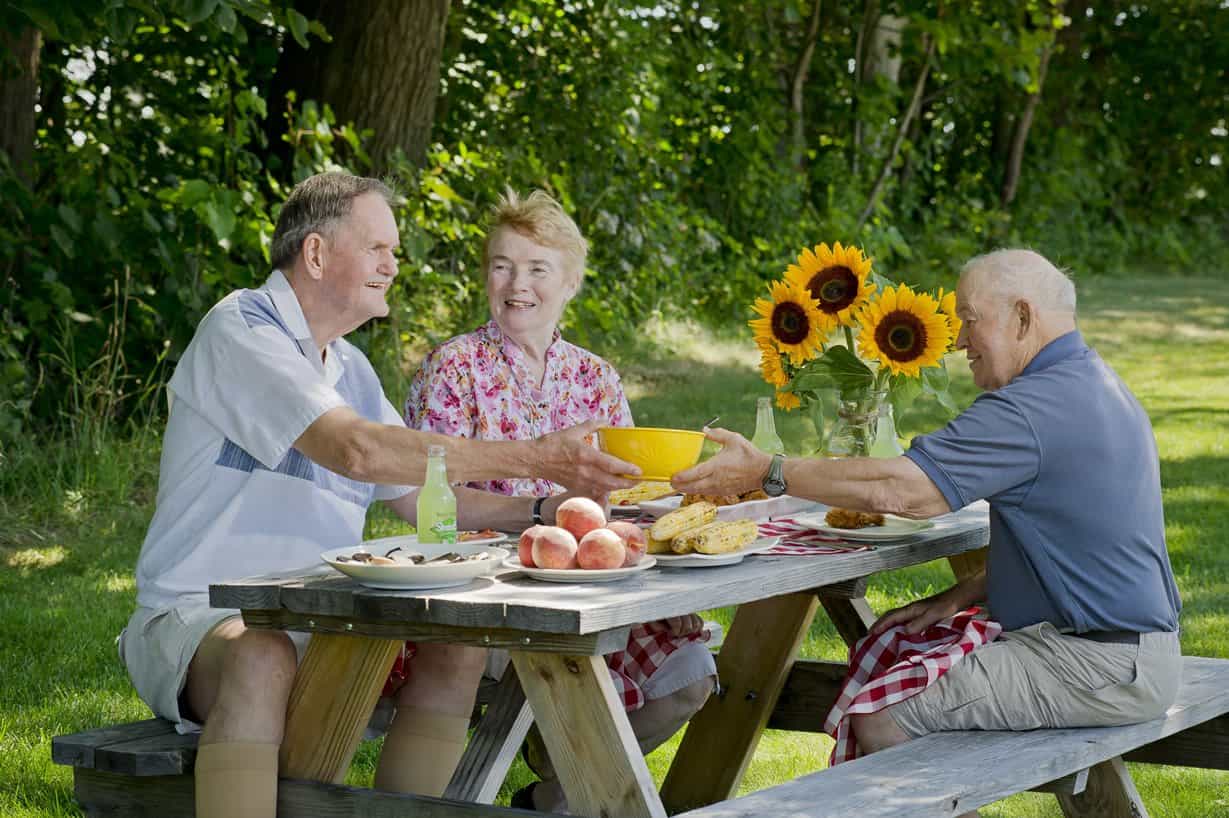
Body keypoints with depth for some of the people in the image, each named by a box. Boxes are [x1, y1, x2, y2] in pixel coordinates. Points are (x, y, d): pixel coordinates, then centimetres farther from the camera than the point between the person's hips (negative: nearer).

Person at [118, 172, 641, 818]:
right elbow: (354, 451, -23)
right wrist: (533, 458, -23)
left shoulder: (351, 370, 17)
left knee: (458, 648, -10)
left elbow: (419, 499, 23)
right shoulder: (239, 330, -11)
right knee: (264, 658, -39)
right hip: (198, 618, -8)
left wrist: (542, 511, 7)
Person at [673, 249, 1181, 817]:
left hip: (1100, 669, -11)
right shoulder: (1096, 386, 15)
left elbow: (894, 489, -25)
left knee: (880, 719, -14)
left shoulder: (1031, 410, -20)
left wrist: (765, 471, -17)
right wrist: (958, 598, 11)